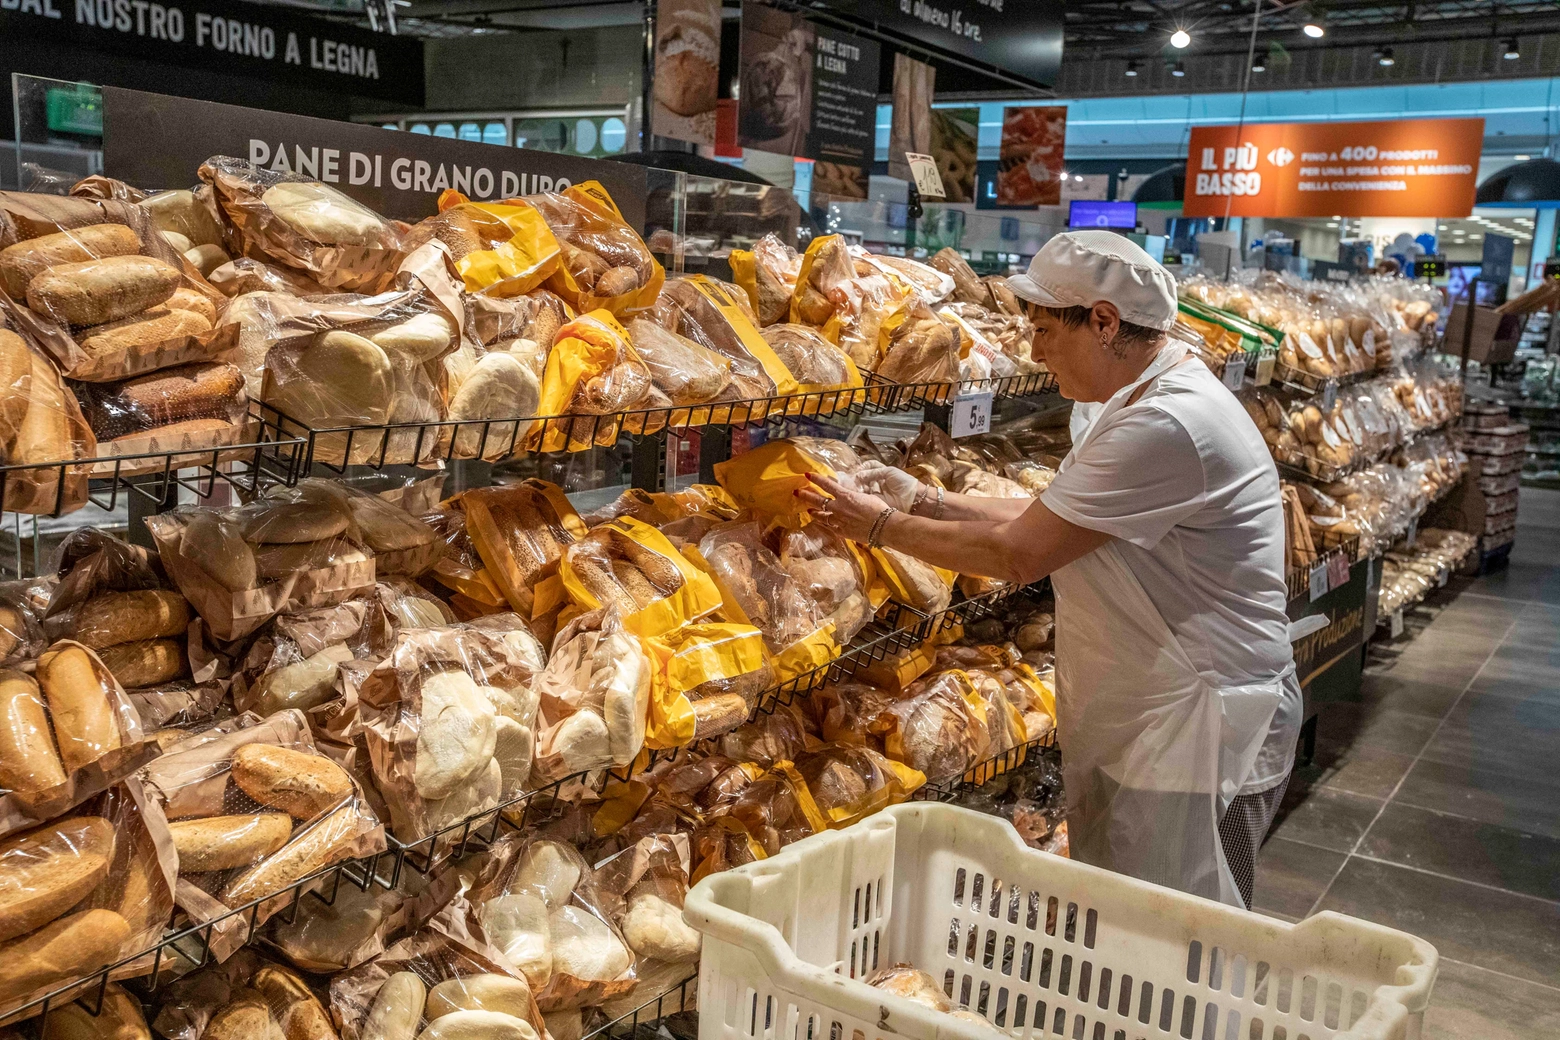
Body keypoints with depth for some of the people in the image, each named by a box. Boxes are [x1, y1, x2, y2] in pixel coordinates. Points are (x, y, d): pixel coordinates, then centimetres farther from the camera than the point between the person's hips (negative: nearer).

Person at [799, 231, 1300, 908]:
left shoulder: (1168, 426, -25)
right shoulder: (1143, 401, 10)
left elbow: (1018, 553, -23)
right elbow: (1046, 518, 12)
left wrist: (883, 527, -11)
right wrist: (925, 501, 3)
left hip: (1196, 741, -10)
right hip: (1134, 725, 10)